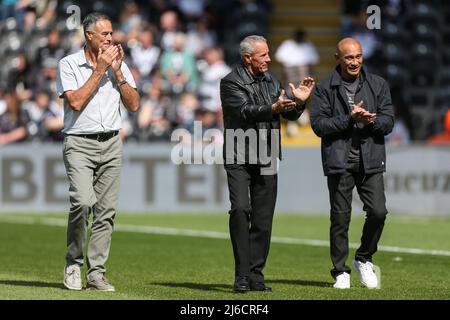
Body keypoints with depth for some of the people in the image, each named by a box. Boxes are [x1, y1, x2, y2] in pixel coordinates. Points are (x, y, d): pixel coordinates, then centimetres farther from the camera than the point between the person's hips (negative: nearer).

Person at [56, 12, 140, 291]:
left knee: (107, 211, -1)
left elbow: (133, 105, 4)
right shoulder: (69, 64, -1)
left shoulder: (119, 64, 10)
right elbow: (76, 102, -14)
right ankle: (73, 264, -3)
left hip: (111, 143, 4)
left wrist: (117, 72, -4)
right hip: (80, 144, -4)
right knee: (83, 201, -22)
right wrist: (99, 70, -11)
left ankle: (96, 273, 3)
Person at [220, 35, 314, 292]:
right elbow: (246, 111, -21)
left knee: (263, 220, 4)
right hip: (239, 158, -6)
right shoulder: (231, 83, -6)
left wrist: (298, 102, -6)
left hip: (266, 160, 6)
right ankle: (242, 275, -15)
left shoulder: (271, 80, 13)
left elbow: (291, 116, 15)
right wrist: (273, 109, -36)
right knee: (240, 210, -18)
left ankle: (256, 276, 10)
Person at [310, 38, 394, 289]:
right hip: (339, 161, -1)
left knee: (378, 212, -9)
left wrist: (370, 121, -17)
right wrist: (350, 119, -15)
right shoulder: (325, 88, 4)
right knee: (340, 216, 0)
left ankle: (364, 259, 14)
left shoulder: (378, 85, 10)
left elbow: (388, 122, 5)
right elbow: (318, 124, -4)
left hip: (370, 160, 1)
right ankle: (341, 271, 9)